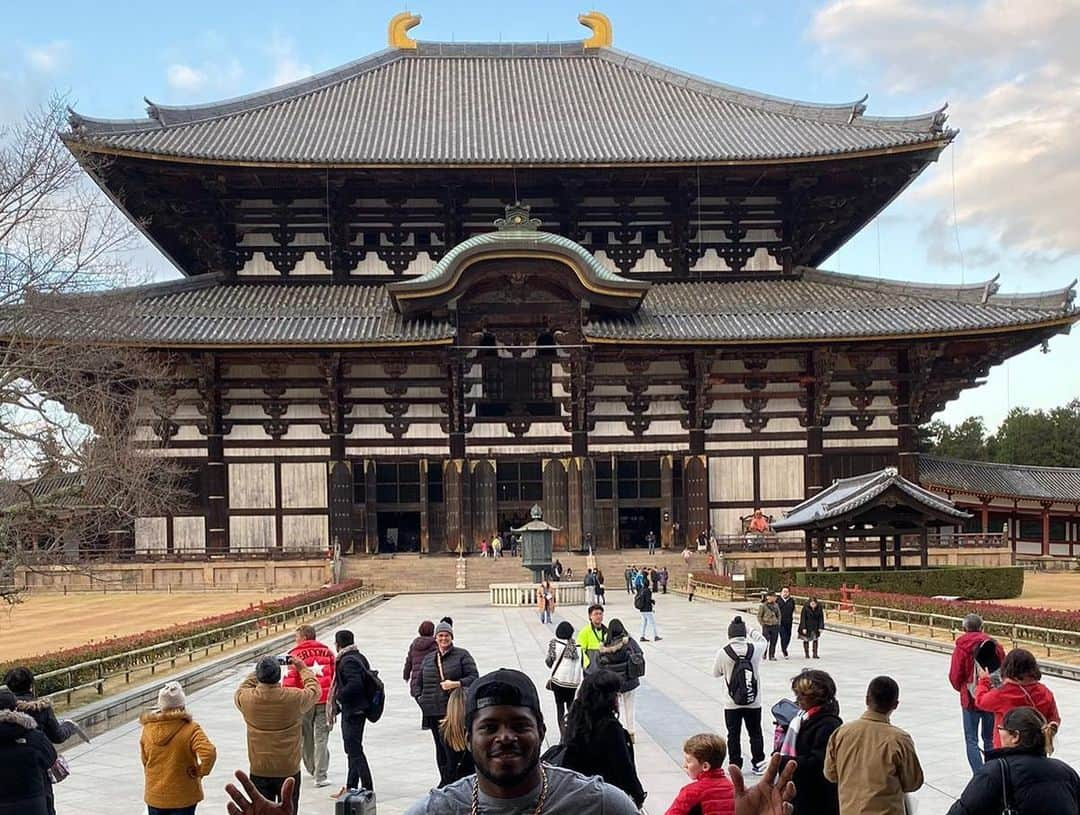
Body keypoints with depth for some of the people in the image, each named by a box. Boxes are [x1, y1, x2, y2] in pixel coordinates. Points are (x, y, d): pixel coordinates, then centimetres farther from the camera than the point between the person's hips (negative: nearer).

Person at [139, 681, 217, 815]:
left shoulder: (148, 729, -6)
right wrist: (200, 771, -13)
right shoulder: (190, 730, -19)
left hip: (155, 795, 3)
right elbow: (209, 753, -32)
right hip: (183, 797, -3)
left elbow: (145, 760, 6)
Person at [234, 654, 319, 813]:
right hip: (289, 770, -1)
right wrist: (303, 669, 16)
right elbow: (315, 690, 4)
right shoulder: (294, 698, -17)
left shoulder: (246, 699, -14)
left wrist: (258, 672, 16)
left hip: (259, 772, 1)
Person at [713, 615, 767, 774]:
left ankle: (735, 765, 16)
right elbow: (763, 641, 13)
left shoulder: (723, 652, -16)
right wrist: (752, 632, 25)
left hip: (732, 703, -2)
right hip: (753, 702, 2)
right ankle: (758, 763, 24)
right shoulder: (755, 649, -12)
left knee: (733, 735, 11)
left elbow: (716, 673, -1)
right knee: (755, 733, 18)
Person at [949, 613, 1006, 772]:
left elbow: (955, 677, -8)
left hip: (971, 699, -4)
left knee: (971, 741, 3)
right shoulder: (995, 646, 0)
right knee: (990, 739, 17)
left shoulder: (962, 647, -10)